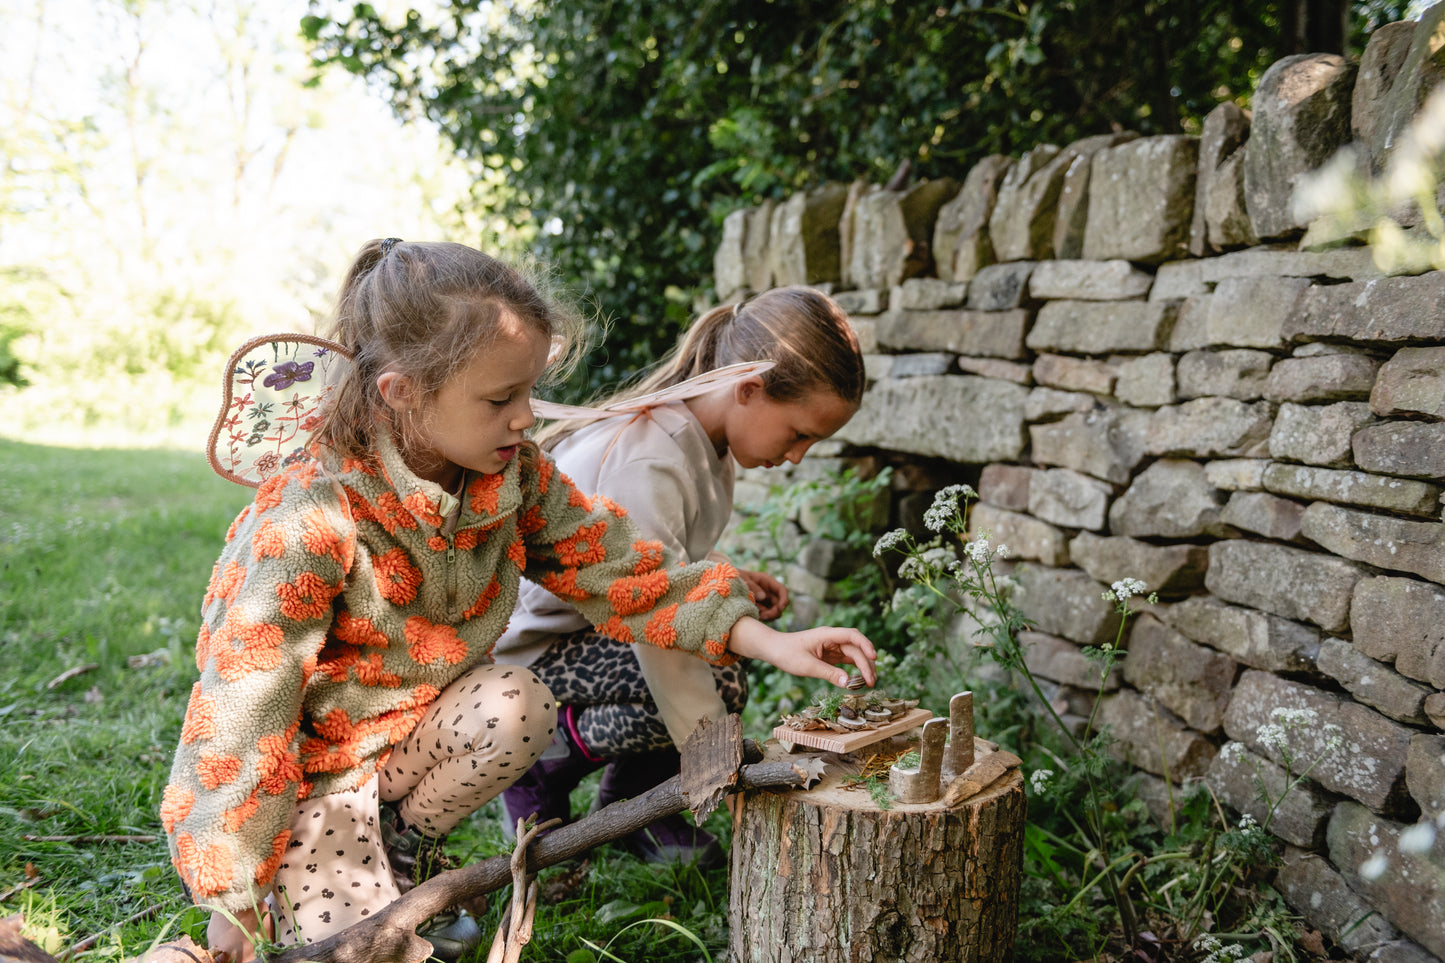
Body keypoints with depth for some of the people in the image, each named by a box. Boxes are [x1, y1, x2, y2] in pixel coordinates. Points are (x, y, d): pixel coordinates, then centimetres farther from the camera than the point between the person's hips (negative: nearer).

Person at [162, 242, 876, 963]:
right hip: (313, 764, -4)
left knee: (521, 704, -27)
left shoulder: (516, 476, -11)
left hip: (420, 728, 5)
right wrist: (229, 903, -18)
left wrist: (765, 641, -16)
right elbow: (243, 704, -24)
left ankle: (404, 850, 2)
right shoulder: (306, 521, -29)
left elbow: (614, 566, -5)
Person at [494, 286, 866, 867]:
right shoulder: (646, 463, -32)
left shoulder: (703, 434, -2)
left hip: (588, 613, 9)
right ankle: (538, 764, -3)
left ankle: (634, 800, 8)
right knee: (718, 682, -22)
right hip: (524, 647, -9)